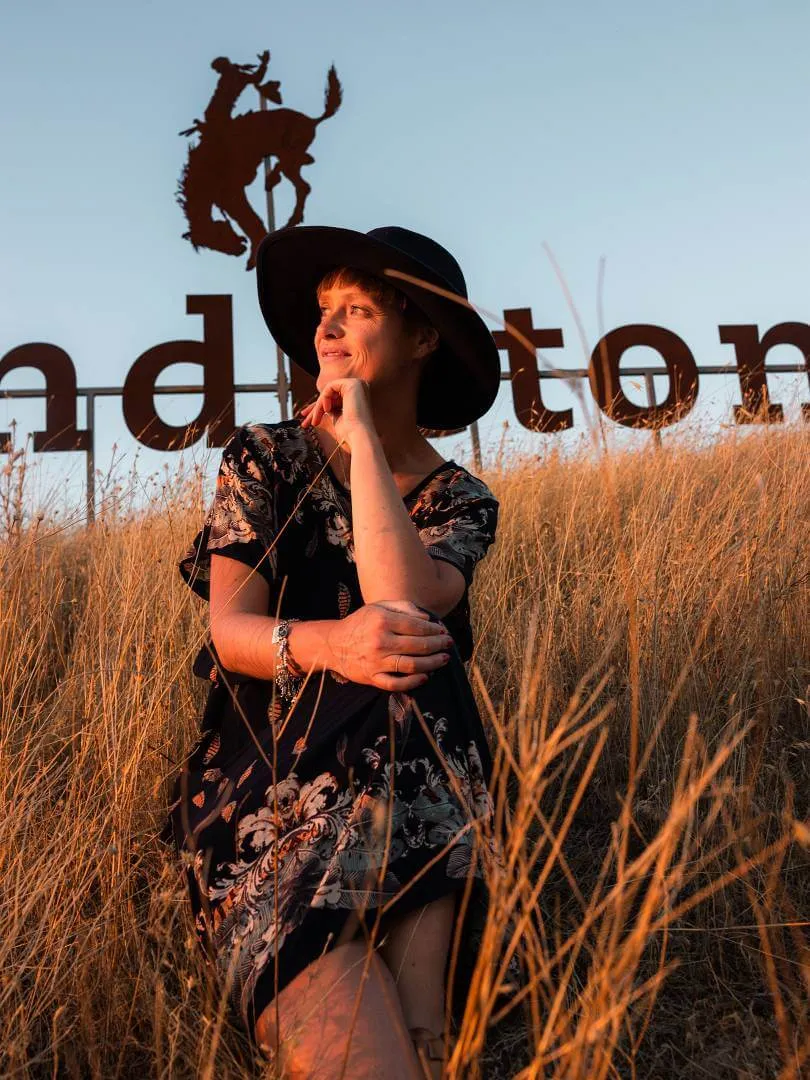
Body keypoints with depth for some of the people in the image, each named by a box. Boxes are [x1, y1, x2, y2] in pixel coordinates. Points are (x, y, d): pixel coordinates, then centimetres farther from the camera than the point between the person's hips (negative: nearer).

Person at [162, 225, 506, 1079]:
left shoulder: (459, 499, 8)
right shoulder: (264, 456, 6)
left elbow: (401, 602, -16)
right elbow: (228, 630, -6)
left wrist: (359, 432, -6)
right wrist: (326, 645, -30)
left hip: (409, 775, 2)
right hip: (266, 776, -1)